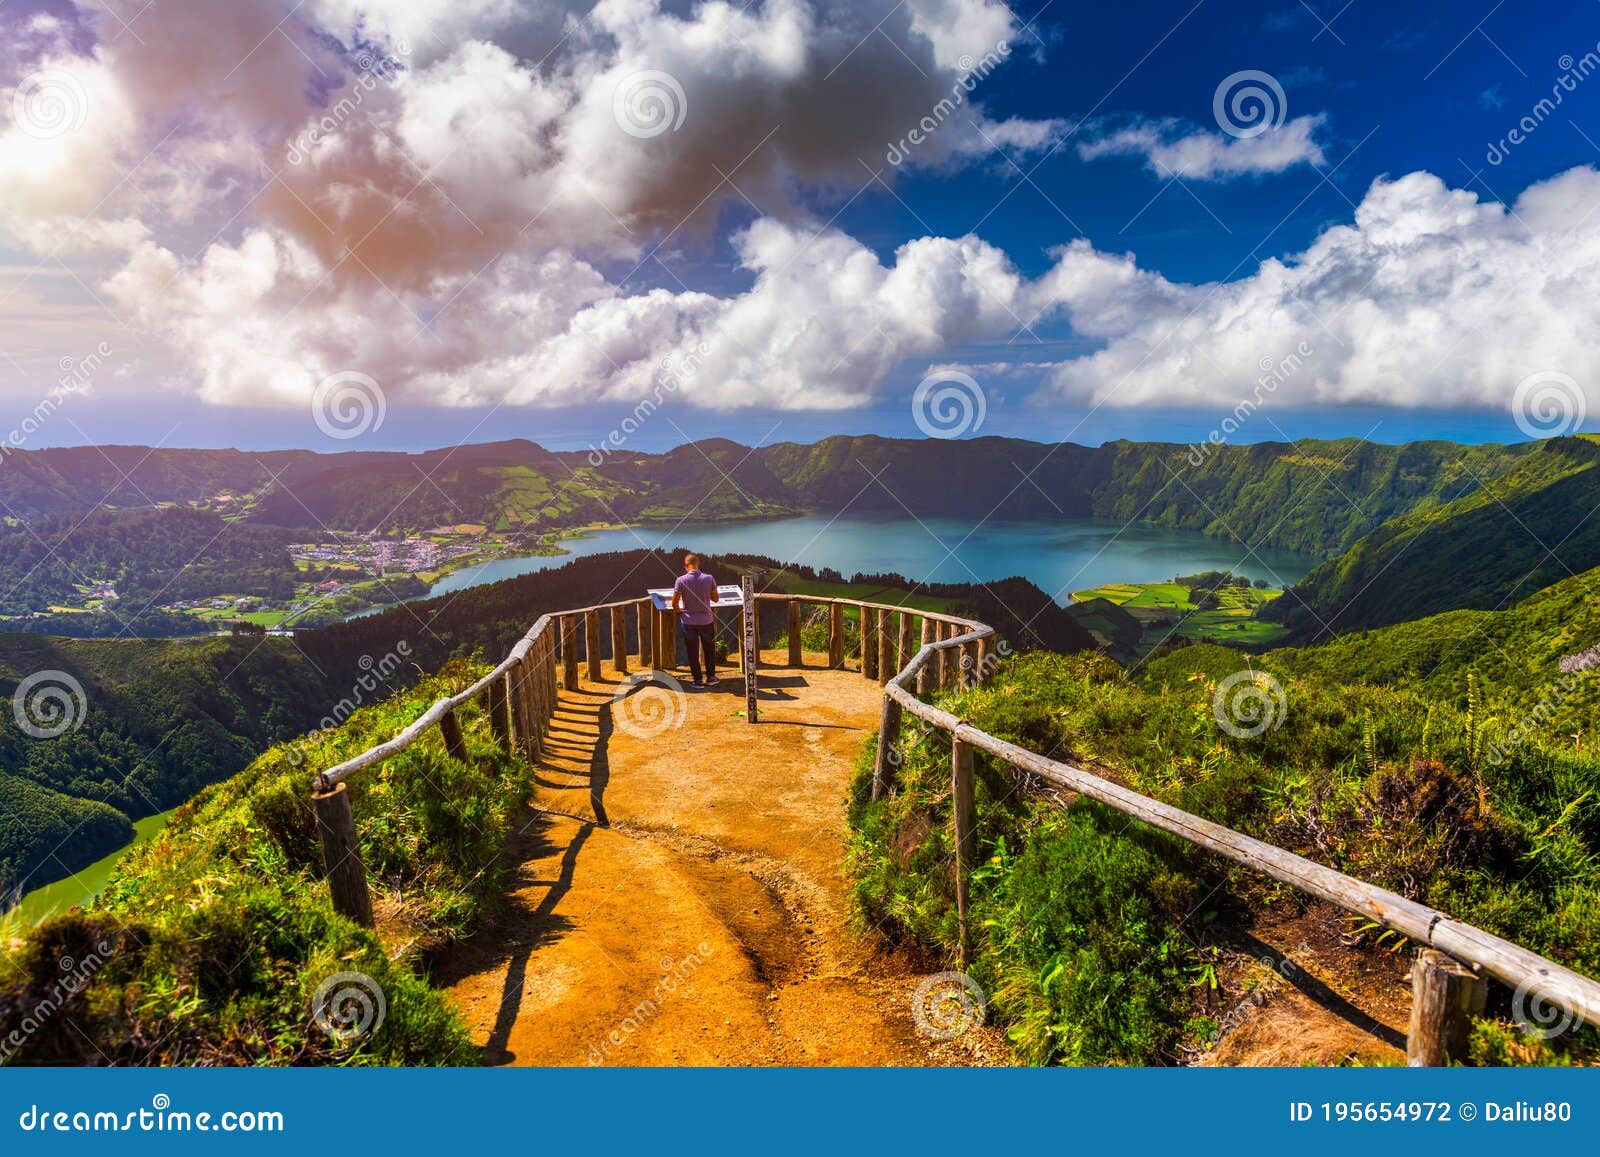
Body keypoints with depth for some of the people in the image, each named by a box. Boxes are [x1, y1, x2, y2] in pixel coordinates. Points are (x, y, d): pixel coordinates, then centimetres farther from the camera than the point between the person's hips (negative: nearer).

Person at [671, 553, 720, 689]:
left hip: (688, 621, -1)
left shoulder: (681, 580, -11)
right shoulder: (709, 578, -9)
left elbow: (674, 602, -11)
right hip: (706, 620, 1)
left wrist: (679, 611, 9)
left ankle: (697, 680, 13)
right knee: (709, 650, 17)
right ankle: (710, 677, 23)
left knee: (692, 652, 9)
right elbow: (715, 599, 1)